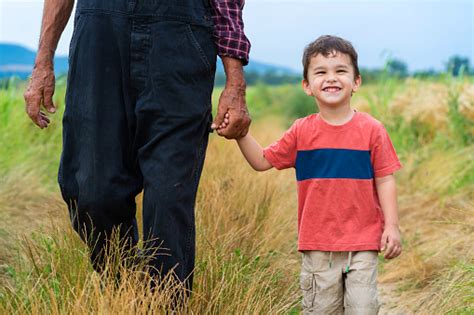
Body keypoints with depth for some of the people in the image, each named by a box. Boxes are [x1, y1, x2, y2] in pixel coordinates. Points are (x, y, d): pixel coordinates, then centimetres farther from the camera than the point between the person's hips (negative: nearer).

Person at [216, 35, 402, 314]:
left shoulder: (371, 130, -3)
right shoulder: (302, 132, 2)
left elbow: (385, 180, 0)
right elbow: (263, 161, 9)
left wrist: (392, 226, -4)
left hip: (362, 242, -2)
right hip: (317, 243, 2)